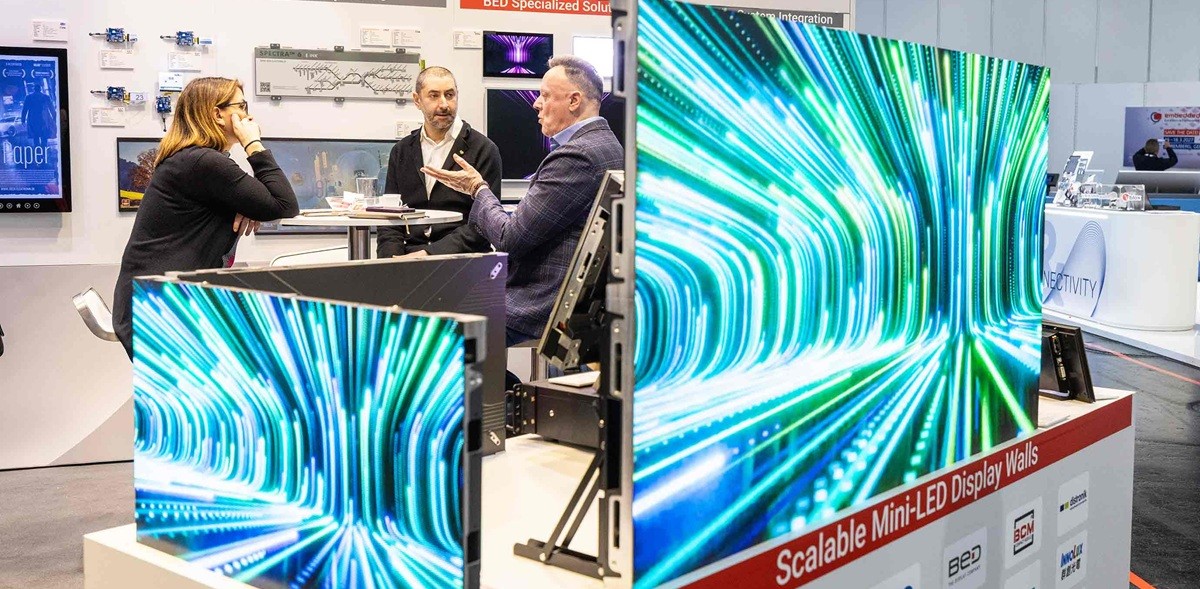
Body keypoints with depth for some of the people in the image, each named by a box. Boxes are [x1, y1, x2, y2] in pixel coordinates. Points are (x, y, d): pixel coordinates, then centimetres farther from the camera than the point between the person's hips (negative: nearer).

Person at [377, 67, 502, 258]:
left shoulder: (483, 150, 0)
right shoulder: (401, 151, 15)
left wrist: (430, 254, -16)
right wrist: (393, 260, -8)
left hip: (462, 259, -3)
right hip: (409, 256, 3)